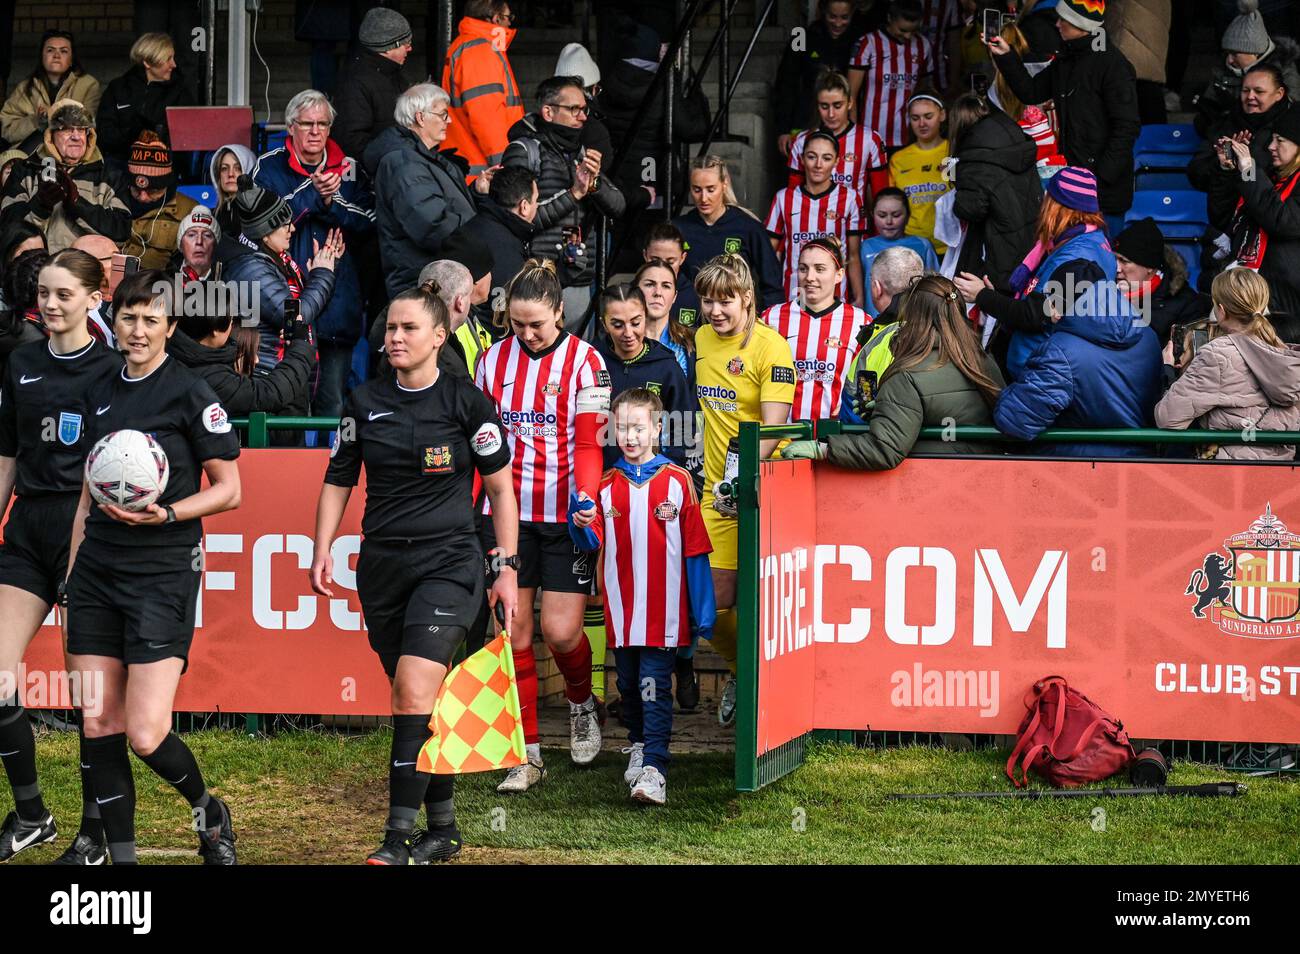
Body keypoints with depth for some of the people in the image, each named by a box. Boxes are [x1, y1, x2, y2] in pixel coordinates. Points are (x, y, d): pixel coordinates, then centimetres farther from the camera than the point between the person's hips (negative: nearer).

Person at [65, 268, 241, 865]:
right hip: (96, 572, 6)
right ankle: (121, 856, 8)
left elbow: (229, 489, -4)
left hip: (163, 575, -6)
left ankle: (207, 811, 17)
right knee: (98, 727, 1)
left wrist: (167, 514, -19)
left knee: (145, 735, -12)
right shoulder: (103, 393, 13)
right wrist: (72, 573, 18)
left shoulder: (190, 394, -6)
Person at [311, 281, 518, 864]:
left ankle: (399, 837, -19)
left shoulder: (467, 402, -3)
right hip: (381, 566, 4)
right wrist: (322, 550, 3)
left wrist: (506, 570, -1)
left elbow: (500, 489, 3)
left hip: (449, 562, -4)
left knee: (414, 690, -18)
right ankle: (443, 829, 19)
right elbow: (338, 480, 15)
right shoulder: (365, 402, 7)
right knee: (417, 702, 8)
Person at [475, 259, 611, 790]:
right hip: (509, 512, 3)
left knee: (560, 631, -9)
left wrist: (586, 497, -23)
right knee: (513, 631, 0)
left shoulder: (584, 361, -3)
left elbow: (590, 443, -6)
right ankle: (527, 753, 6)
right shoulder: (494, 359, 8)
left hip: (567, 512, -3)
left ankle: (581, 705, 24)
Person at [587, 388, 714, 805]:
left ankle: (653, 769, -15)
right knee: (629, 687, 16)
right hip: (621, 611, 4)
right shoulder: (606, 485, 8)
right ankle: (638, 746, 37)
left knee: (654, 688, -10)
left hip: (664, 613, -4)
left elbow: (695, 550, 1)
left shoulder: (677, 482, 0)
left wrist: (703, 615, 0)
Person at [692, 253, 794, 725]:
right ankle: (740, 671, 27)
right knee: (713, 601, 2)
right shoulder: (701, 339, 9)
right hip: (717, 490, 5)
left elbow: (773, 427, -18)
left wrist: (743, 476, -29)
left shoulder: (770, 346, -12)